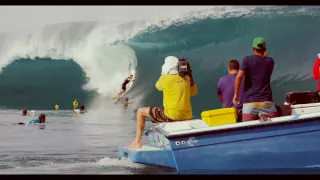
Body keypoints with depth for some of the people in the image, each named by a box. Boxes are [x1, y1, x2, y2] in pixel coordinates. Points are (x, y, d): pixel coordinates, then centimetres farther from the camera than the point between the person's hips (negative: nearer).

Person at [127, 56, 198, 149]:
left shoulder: (165, 79, -9)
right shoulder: (186, 78, 5)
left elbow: (158, 86, 14)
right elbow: (193, 92, 21)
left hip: (171, 116, -6)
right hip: (187, 116, 6)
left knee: (140, 111, 9)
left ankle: (137, 141, 10)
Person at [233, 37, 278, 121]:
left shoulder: (247, 59, 1)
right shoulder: (270, 61, 10)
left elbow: (239, 77, -11)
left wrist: (236, 93, -2)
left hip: (250, 101, -1)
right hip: (266, 101, 1)